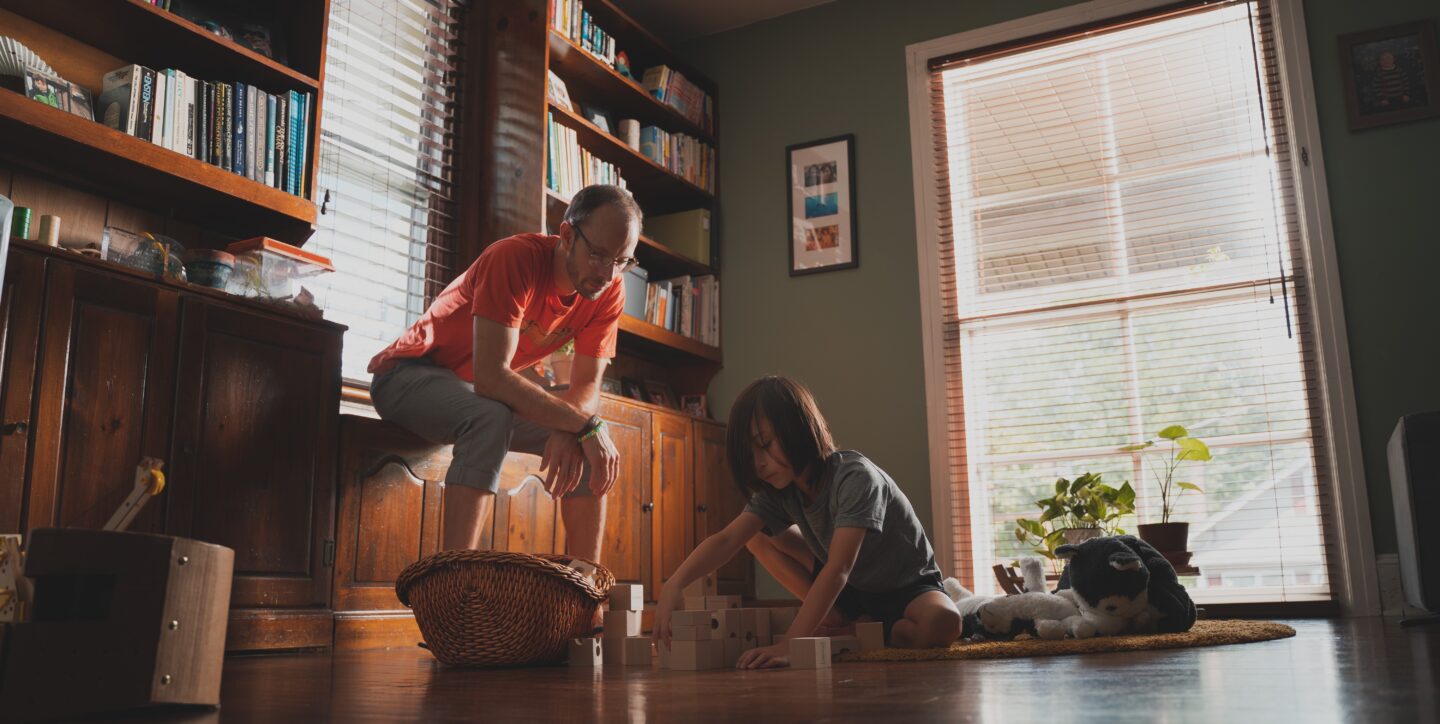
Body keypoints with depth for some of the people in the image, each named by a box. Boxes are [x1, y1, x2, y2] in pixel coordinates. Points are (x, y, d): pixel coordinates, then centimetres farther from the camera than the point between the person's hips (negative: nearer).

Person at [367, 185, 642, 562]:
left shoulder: (609, 292, -11)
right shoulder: (515, 259, -31)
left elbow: (587, 386, -10)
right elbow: (490, 378, -37)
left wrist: (566, 431, -33)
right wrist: (583, 426, -35)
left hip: (485, 395, 7)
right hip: (409, 374, -6)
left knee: (597, 443, -9)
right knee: (491, 418, -38)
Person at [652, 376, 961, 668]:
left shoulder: (855, 477, -32)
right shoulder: (779, 489, -11)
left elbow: (838, 569, -42)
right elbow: (727, 539, -23)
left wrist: (790, 645, -51)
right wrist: (675, 583, -42)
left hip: (909, 586, -5)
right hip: (850, 589, 6)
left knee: (942, 623, -40)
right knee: (758, 533, -8)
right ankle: (837, 620, -5)